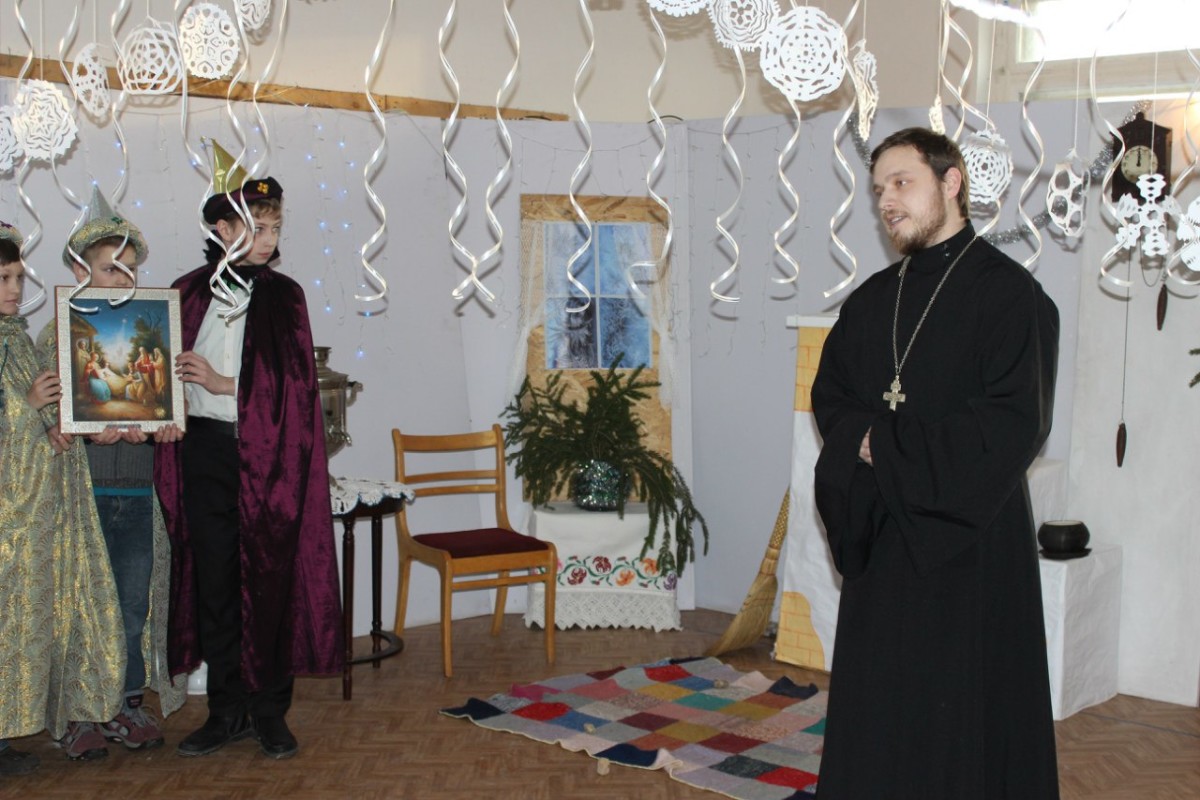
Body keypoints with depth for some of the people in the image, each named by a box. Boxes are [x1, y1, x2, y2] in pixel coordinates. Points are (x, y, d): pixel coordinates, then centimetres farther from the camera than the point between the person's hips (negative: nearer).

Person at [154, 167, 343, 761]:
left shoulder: (283, 295, 4)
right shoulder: (189, 293, 9)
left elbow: (293, 383, -3)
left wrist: (222, 384, -11)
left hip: (268, 454, -2)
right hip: (205, 451, 2)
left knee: (270, 581, 1)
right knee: (213, 580, 7)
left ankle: (270, 711, 13)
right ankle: (227, 710, 18)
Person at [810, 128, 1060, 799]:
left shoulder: (1008, 292, -8)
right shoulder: (872, 300, 12)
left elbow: (1015, 423, -15)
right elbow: (830, 395, 14)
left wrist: (889, 443, -12)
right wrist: (863, 440, -9)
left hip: (971, 534, -6)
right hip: (883, 535, 6)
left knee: (961, 713, 1)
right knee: (875, 707, 10)